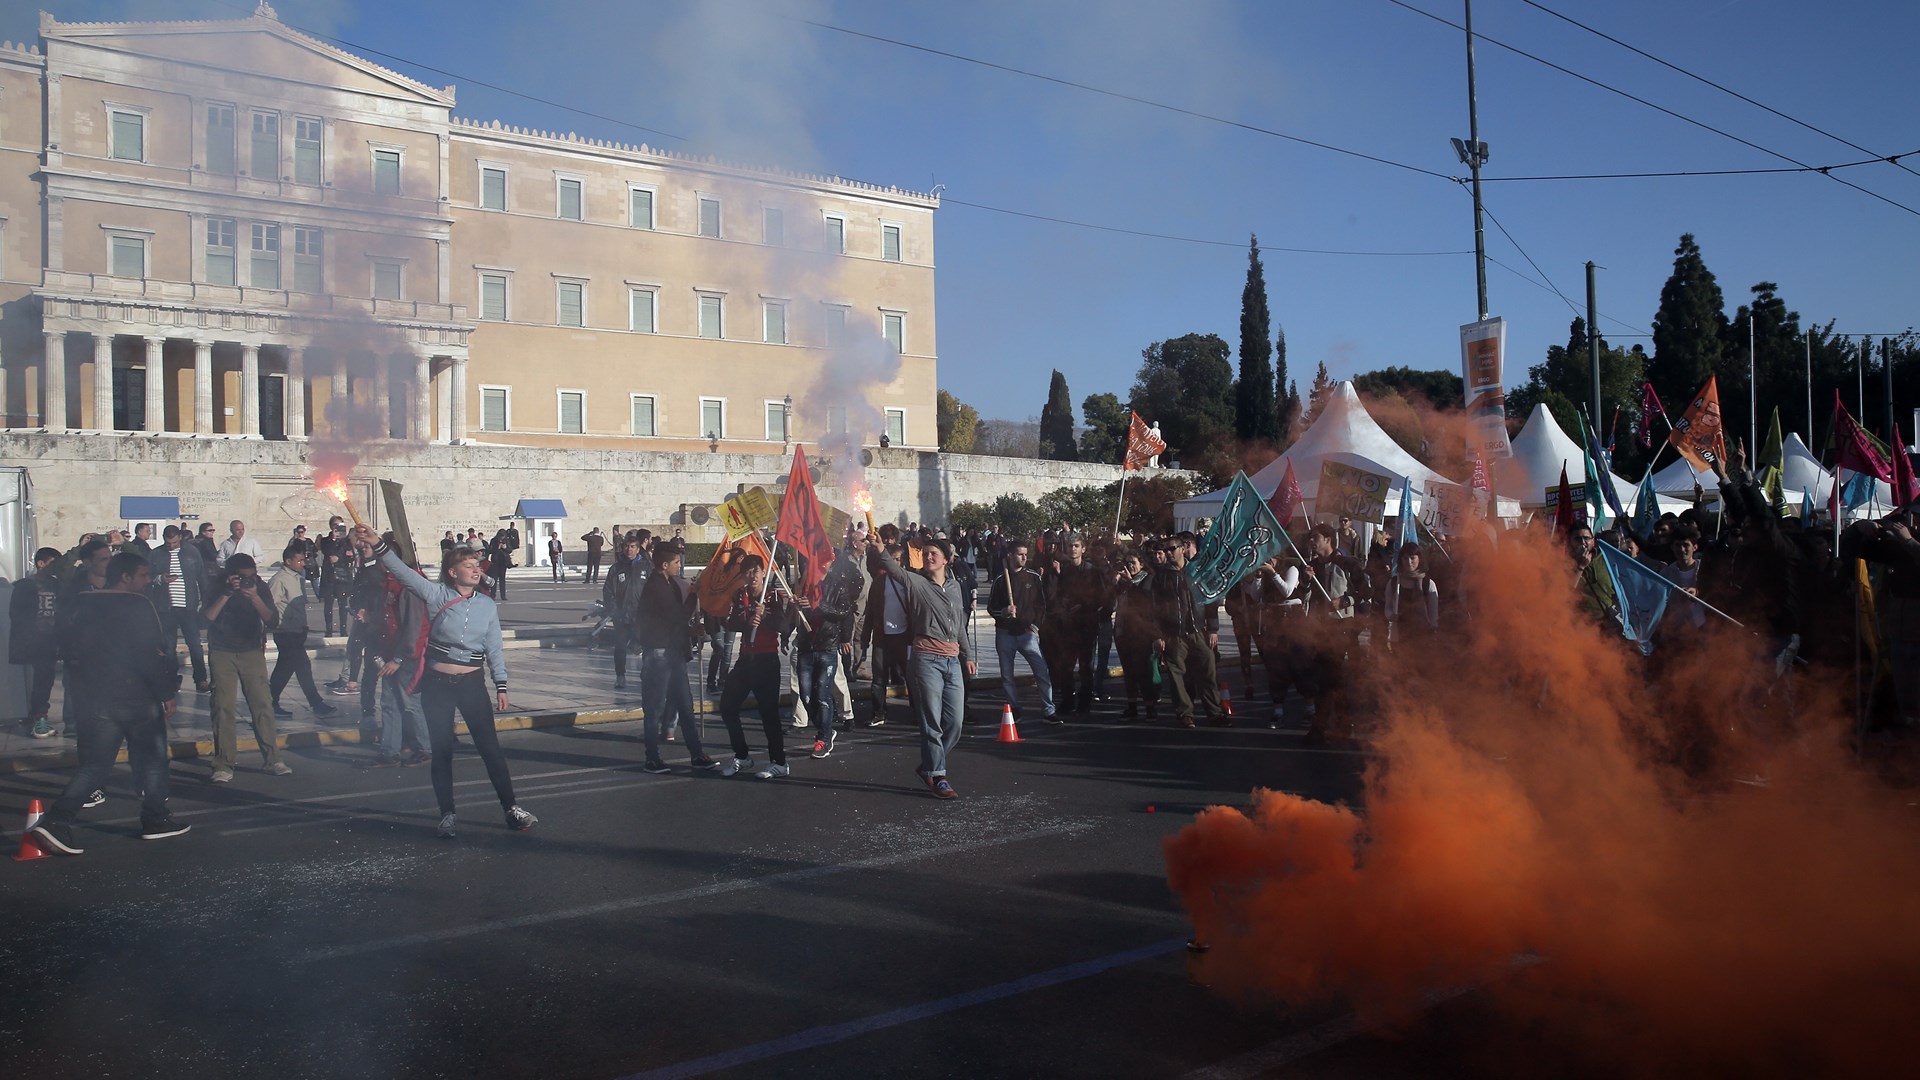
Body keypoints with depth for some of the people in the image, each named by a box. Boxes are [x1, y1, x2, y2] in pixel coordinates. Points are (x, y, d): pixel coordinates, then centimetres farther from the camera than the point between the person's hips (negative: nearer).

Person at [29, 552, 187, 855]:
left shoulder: (86, 607, 8)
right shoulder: (138, 606, -14)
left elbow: (70, 647, 14)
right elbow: (148, 655, -18)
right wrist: (166, 692, -11)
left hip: (98, 698, 6)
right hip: (138, 698, -6)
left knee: (93, 765, 8)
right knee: (151, 760, 10)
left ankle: (56, 820, -8)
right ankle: (155, 820, 16)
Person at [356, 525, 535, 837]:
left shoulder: (487, 605, 3)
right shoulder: (436, 595, -4)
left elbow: (494, 648, 6)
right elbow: (404, 572, -17)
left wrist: (501, 686, 3)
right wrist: (378, 545, -31)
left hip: (472, 683, 1)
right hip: (437, 684, -1)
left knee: (490, 748, 0)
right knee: (442, 752, 5)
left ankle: (511, 809, 7)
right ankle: (447, 815, 16)